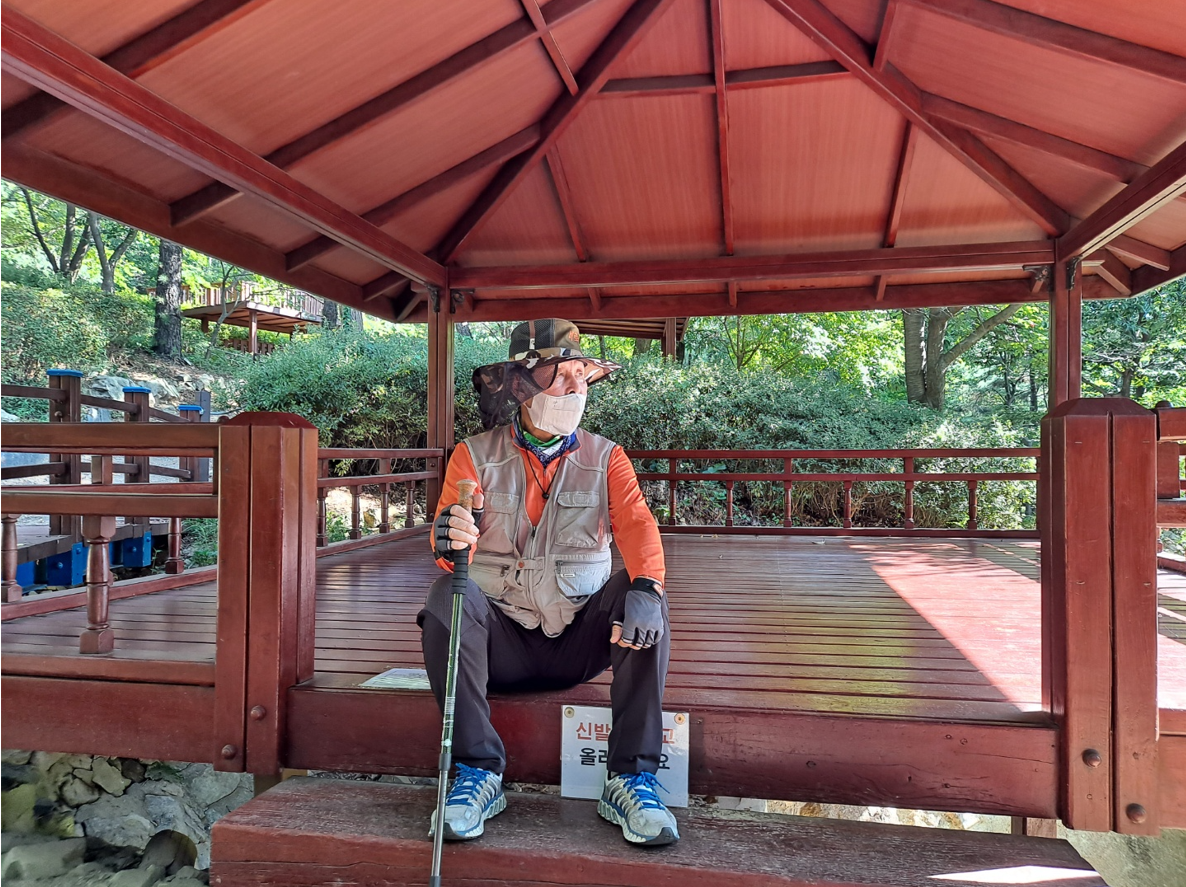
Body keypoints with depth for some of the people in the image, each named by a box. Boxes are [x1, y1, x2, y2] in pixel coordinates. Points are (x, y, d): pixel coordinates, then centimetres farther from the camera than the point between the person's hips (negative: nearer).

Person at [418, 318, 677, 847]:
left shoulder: (606, 458, 5)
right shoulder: (475, 455, 2)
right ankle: (478, 771, -18)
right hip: (501, 640, 0)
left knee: (642, 595, -26)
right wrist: (451, 541, -38)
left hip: (579, 641, 1)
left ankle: (631, 778, -18)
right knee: (447, 596, -29)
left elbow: (637, 526, -12)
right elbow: (450, 552, -11)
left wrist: (644, 588, -35)